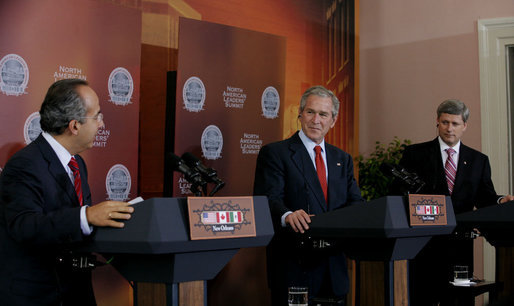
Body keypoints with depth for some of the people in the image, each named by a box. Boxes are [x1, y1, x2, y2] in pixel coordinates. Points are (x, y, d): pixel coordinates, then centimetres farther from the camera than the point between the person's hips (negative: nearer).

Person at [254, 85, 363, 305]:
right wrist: (287, 215, -37)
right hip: (293, 266, -5)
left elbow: (355, 203, 10)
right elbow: (267, 198, -15)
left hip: (334, 269, 5)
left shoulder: (342, 159, 17)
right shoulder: (275, 153, -2)